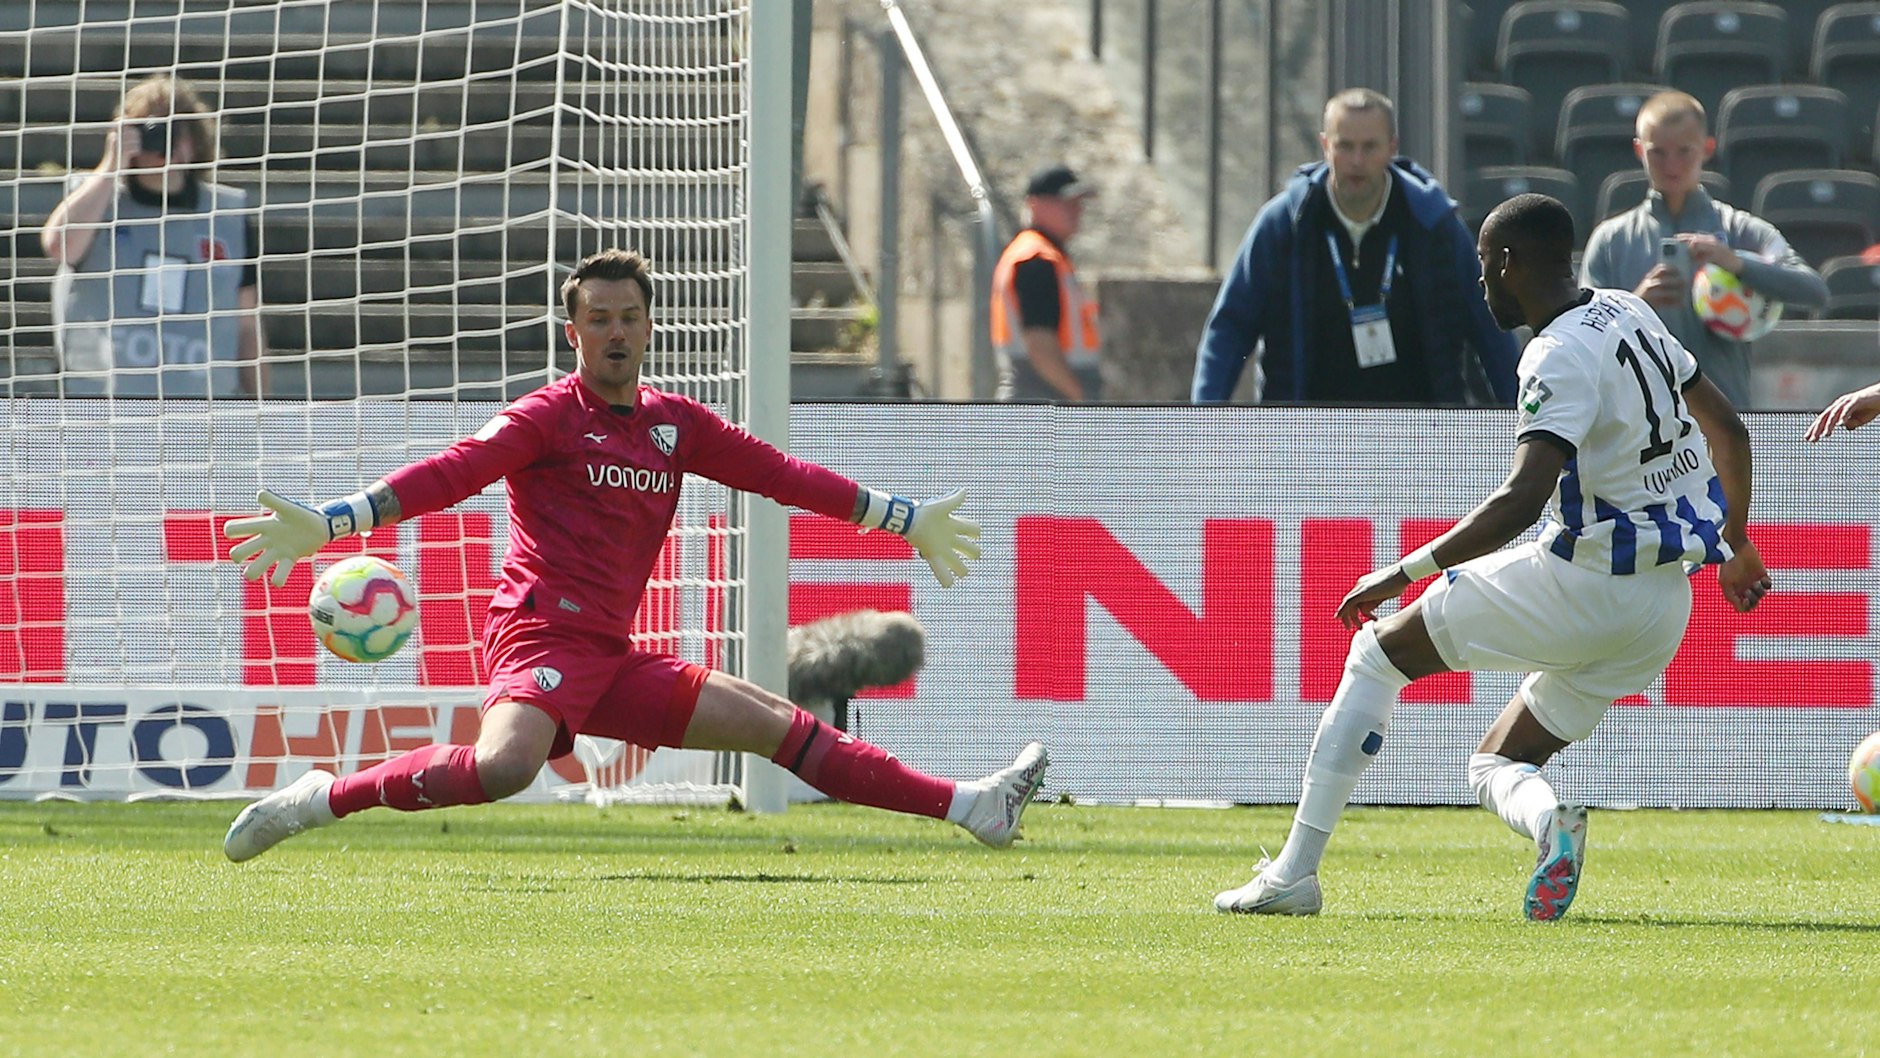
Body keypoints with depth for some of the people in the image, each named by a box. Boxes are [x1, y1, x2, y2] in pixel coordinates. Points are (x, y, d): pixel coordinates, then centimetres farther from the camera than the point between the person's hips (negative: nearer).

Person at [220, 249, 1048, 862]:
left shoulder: (677, 425, 16)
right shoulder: (548, 418, -3)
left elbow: (778, 473, 25)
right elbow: (449, 475, -14)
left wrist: (904, 519, 30)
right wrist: (325, 525, -26)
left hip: (610, 658, 7)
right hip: (544, 632, -7)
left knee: (777, 722, 8)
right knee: (505, 765, -37)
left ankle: (967, 807, 12)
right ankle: (325, 799, -29)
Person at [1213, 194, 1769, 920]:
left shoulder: (1562, 357, -17)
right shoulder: (1628, 315, 11)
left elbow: (1522, 500, -30)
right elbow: (1729, 430, 21)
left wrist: (1406, 574, -27)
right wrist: (1734, 543, 36)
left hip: (1584, 588, -8)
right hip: (1664, 609, 8)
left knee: (1380, 649, 9)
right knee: (1494, 768, 19)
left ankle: (1294, 872, 3)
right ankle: (1549, 822, -19)